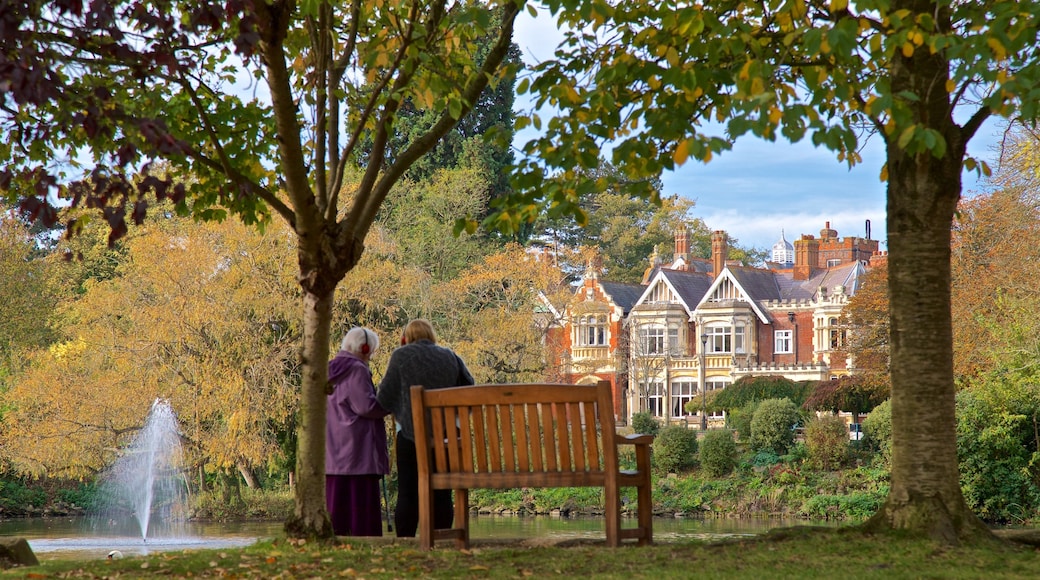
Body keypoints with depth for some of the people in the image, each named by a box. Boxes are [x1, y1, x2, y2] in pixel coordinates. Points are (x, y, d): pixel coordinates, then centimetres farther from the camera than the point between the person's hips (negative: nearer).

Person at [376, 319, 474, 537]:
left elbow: (384, 398, -2)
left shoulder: (401, 356, -1)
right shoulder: (450, 357, 10)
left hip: (410, 432, -3)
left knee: (408, 492, 1)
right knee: (441, 494, 7)